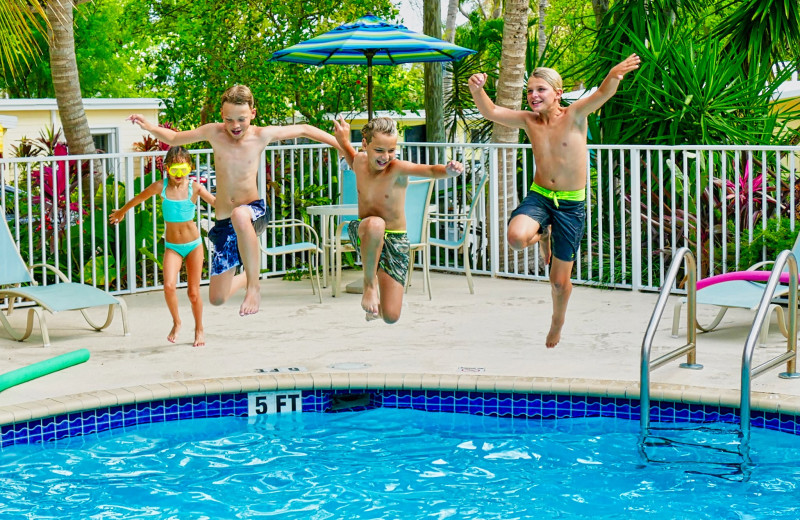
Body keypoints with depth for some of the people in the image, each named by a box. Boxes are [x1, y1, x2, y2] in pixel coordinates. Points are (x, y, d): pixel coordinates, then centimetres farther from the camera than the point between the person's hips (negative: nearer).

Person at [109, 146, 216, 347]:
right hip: (172, 246, 0)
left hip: (193, 244, 0)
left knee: (193, 292, 5)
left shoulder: (194, 187, -10)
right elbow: (139, 198, 9)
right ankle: (176, 322, 5)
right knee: (169, 286, -20)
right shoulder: (161, 187, -8)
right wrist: (121, 212, 25)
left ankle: (199, 329, 29)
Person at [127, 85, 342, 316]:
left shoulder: (262, 135, -5)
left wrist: (339, 143, 3)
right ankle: (248, 277, 38)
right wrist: (149, 127, -5)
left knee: (239, 215, -44)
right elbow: (173, 138, 12)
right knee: (217, 298, 2)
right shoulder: (214, 133, -1)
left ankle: (253, 286, -29)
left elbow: (303, 130, 5)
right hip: (224, 225, 3)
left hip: (255, 212, -3)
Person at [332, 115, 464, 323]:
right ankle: (370, 284, -19)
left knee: (391, 317, -5)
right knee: (375, 224, -41)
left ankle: (378, 299, 35)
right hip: (364, 234, 2)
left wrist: (448, 171, -59)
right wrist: (344, 141, 17)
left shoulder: (397, 169, -18)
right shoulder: (360, 160, -3)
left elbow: (430, 170, -39)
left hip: (395, 241, -2)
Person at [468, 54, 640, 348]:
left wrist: (615, 75, -52)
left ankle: (557, 323, 40)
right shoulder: (528, 121, -2)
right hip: (539, 196, 2)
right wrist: (477, 89, -29)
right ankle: (542, 235, 7)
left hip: (571, 204, -2)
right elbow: (490, 112, -7)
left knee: (560, 280, 6)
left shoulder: (574, 116, -12)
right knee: (516, 238, -32)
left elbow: (603, 94, -30)